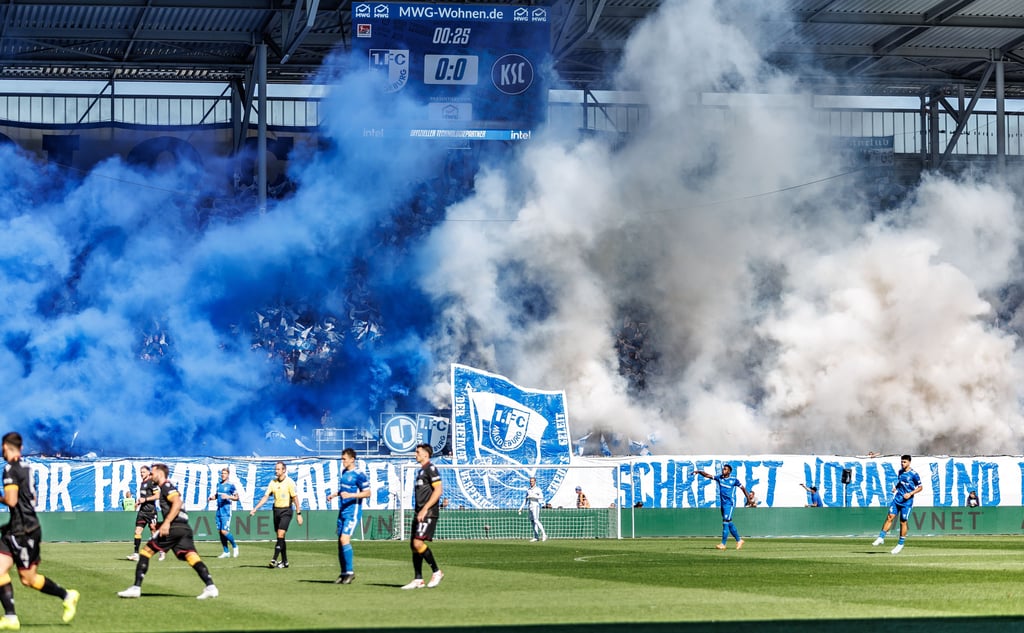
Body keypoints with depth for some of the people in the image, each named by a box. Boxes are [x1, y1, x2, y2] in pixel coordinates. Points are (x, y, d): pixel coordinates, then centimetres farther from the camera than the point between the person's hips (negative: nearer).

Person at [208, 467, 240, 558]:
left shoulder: (231, 485, -5)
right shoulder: (219, 485, 14)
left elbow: (236, 498, -4)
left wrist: (228, 496, -20)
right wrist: (212, 497, 5)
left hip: (226, 511, -7)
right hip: (219, 510, 7)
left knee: (224, 531, -14)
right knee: (220, 531, 5)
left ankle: (234, 546, 9)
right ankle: (226, 552, 13)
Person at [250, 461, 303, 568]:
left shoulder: (289, 482, -8)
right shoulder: (273, 482, 6)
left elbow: (295, 498, -7)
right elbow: (265, 497, 6)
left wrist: (298, 514, -9)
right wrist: (255, 509, -2)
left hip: (286, 510, -6)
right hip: (276, 510, 6)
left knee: (280, 535, -16)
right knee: (280, 537, 8)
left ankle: (274, 560, -20)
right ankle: (284, 561, 15)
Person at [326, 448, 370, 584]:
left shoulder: (359, 474, -12)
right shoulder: (344, 472, 14)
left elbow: (367, 493, -14)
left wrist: (350, 495, -23)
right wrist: (334, 495, 16)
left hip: (352, 512, -9)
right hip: (342, 511, 9)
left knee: (344, 539, -18)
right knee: (340, 541, 7)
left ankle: (350, 571, -11)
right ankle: (344, 573, 15)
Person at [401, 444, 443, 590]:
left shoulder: (431, 469, -9)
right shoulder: (421, 471, 20)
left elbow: (438, 490, -18)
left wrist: (424, 509, -21)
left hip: (428, 513, -10)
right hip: (419, 513, 10)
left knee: (418, 543, -18)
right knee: (413, 545, 7)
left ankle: (436, 572, -7)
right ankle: (418, 580, 10)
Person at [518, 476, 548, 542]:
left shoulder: (537, 489, -3)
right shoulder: (528, 490, 17)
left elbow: (541, 496, -18)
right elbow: (525, 499, 21)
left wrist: (533, 496, -23)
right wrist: (521, 508, 16)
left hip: (535, 506, -7)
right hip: (529, 507, 7)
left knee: (536, 521, -18)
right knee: (532, 522, 4)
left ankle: (544, 534, -13)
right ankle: (536, 537, 5)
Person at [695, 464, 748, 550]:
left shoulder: (734, 480, -7)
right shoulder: (719, 478, 6)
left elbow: (742, 487, 2)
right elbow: (707, 475, 3)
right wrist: (699, 472, -13)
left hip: (730, 504, -6)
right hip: (722, 503, 6)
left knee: (726, 522, -13)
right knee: (729, 523, 13)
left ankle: (723, 544, -14)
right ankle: (739, 540, 27)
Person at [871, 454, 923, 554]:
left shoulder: (913, 474, -9)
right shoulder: (900, 471, 10)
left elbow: (920, 487, -4)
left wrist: (910, 493, -15)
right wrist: (895, 487, 7)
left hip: (907, 501, -5)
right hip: (897, 498, 5)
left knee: (903, 522, 1)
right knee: (889, 517, -6)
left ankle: (900, 544, 12)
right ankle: (881, 537, -3)